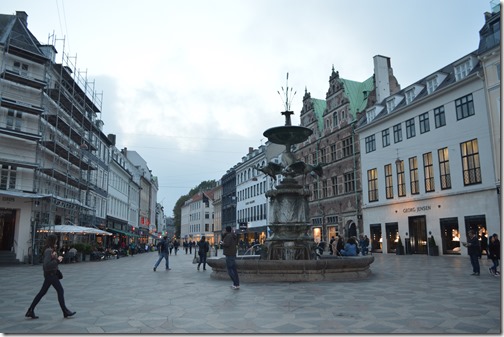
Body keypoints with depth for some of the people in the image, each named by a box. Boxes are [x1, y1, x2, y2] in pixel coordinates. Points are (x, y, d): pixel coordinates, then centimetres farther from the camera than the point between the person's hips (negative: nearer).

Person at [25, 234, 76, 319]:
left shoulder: (50, 250, 10)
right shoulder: (49, 251, -19)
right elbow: (47, 264, -25)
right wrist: (57, 260, -18)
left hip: (50, 274, 10)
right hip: (51, 274, -9)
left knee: (42, 292, 13)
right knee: (60, 291, -2)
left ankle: (30, 311, 17)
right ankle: (65, 311, 5)